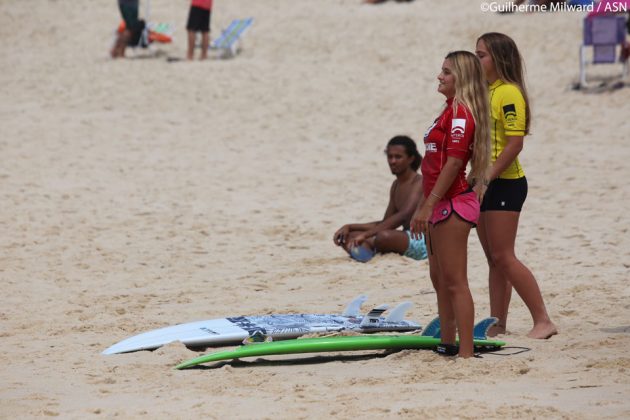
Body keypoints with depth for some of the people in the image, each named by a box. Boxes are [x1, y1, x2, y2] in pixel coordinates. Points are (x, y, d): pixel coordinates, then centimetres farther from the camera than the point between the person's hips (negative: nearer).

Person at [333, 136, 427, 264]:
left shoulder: (419, 183, -12)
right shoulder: (396, 185, 17)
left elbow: (403, 216, -26)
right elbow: (384, 224, 21)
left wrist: (366, 235, -31)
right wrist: (349, 227, 8)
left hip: (422, 243, -9)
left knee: (384, 236, -38)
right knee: (349, 236, 2)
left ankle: (366, 248, -7)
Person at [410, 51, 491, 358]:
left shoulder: (461, 113, -16)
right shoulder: (451, 110, 17)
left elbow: (454, 161, -23)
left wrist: (429, 205, -24)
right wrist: (424, 206, 21)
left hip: (452, 204, -11)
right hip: (441, 204, 11)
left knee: (454, 282, -10)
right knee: (439, 279, 18)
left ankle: (466, 353, -10)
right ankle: (447, 344, 28)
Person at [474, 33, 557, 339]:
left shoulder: (509, 93, -14)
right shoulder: (485, 92, 15)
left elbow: (515, 143, -21)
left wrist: (486, 178, -22)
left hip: (504, 184, -9)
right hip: (485, 184, 9)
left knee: (503, 256, -10)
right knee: (494, 258, 10)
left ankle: (543, 321, -7)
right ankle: (497, 325, 13)